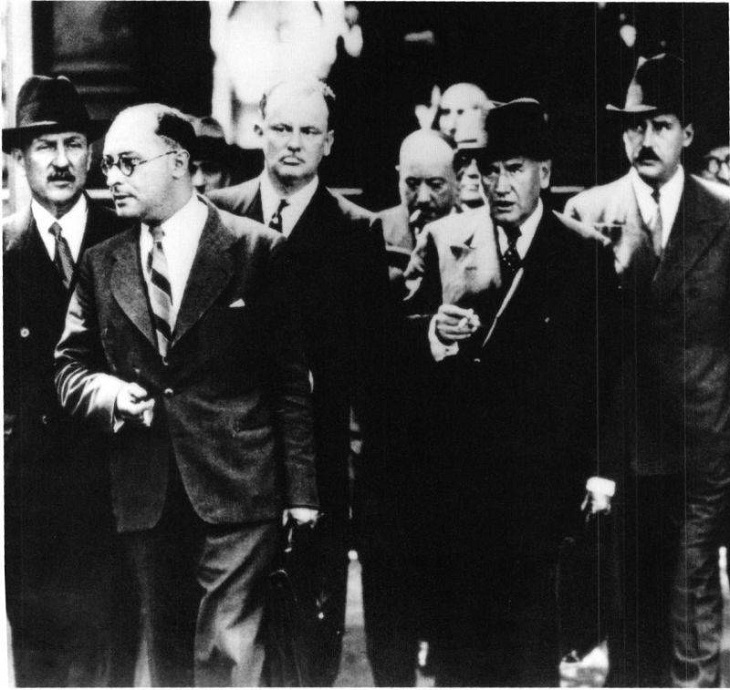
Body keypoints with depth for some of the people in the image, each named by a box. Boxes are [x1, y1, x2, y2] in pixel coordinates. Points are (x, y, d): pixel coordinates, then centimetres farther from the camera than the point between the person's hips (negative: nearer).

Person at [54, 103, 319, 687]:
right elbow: (70, 365, 15)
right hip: (146, 500, 4)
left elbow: (292, 379, -1)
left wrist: (301, 490, -4)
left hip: (238, 491, -4)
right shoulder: (101, 265, 11)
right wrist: (109, 393, -9)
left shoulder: (257, 251, -1)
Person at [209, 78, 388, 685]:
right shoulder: (217, 215, 5)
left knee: (318, 607, 6)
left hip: (320, 447, -1)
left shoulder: (357, 232, 2)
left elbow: (371, 351, 1)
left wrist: (375, 450, -3)